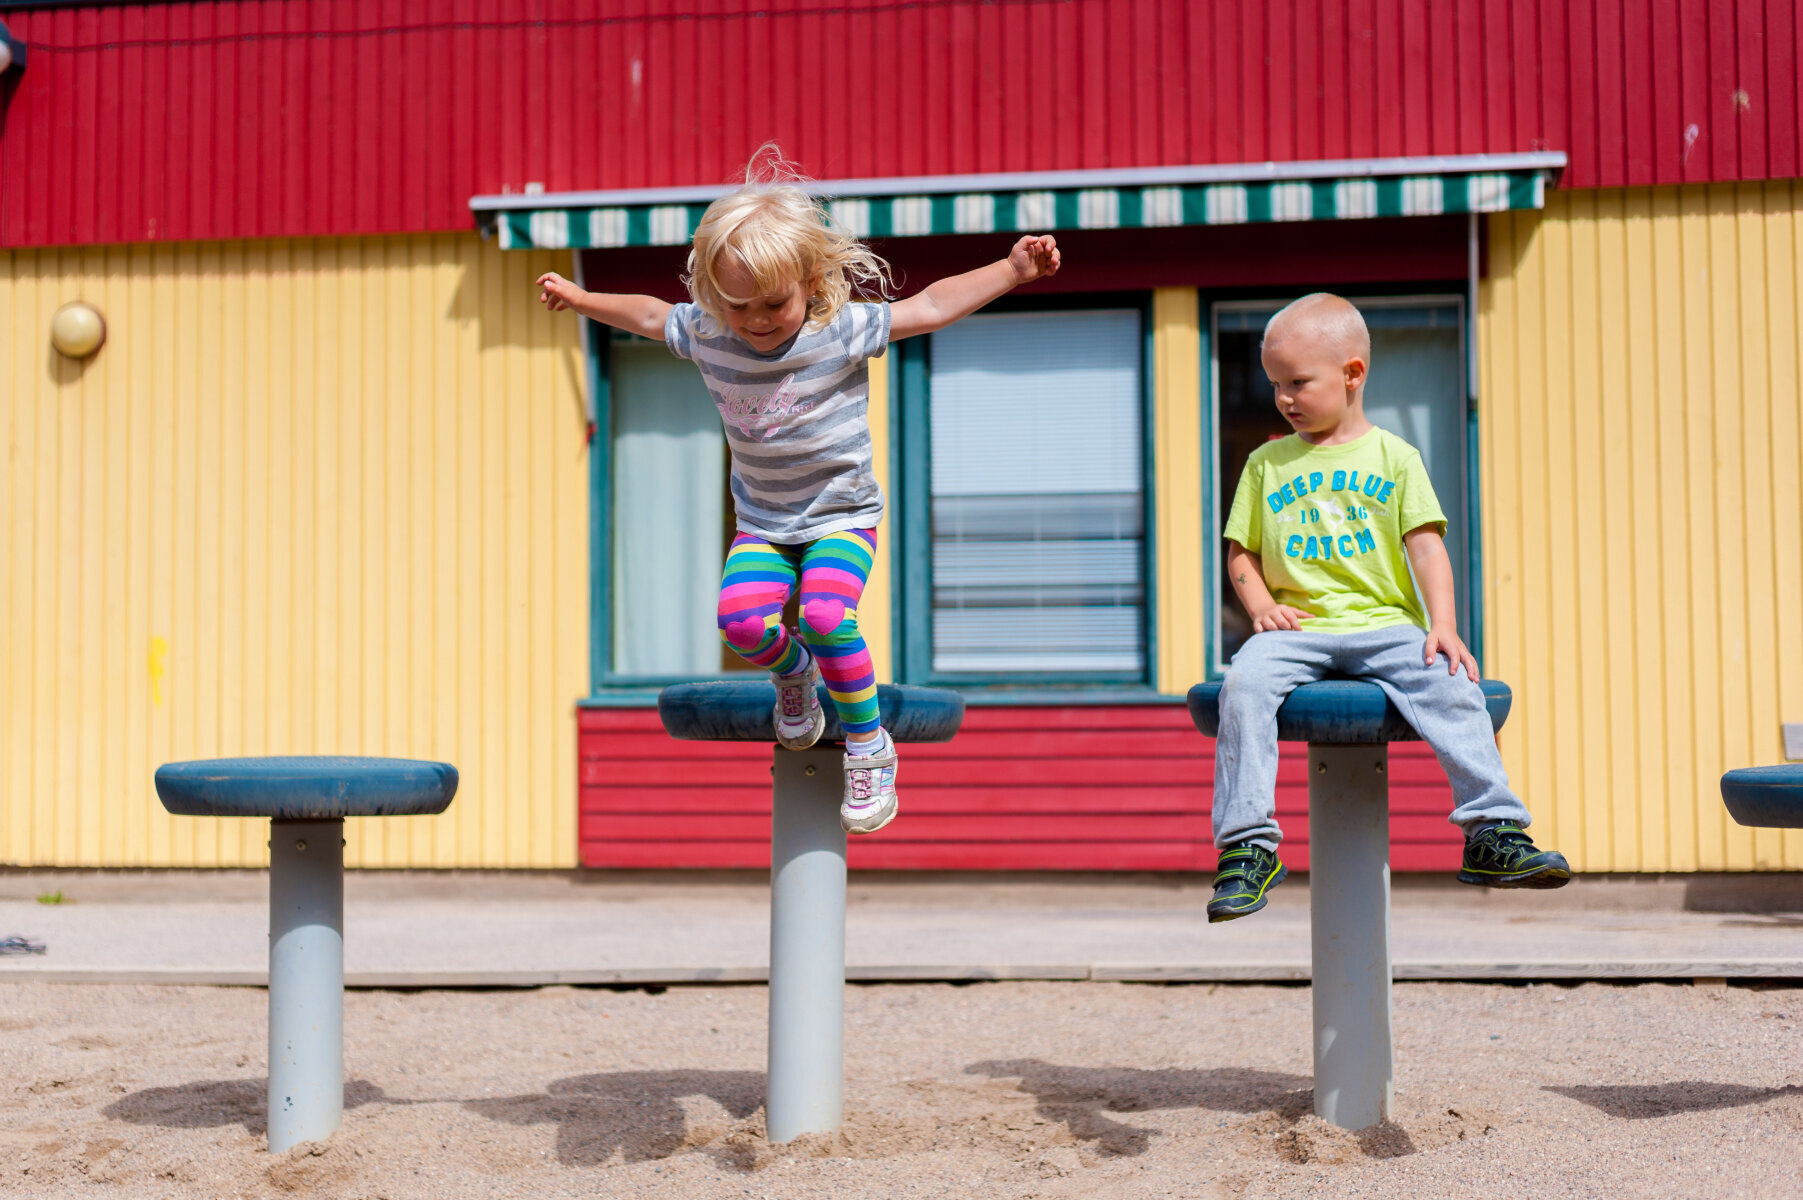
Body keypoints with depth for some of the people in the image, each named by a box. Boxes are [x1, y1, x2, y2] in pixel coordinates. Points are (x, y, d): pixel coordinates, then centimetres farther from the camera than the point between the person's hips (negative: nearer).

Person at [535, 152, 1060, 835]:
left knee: (825, 617, -29)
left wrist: (1013, 270, -19)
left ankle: (868, 748, -7)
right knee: (740, 619, -24)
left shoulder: (843, 330, -16)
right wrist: (578, 298, 23)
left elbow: (933, 307, -13)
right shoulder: (705, 334, -6)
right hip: (763, 522, 4)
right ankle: (793, 674, 13)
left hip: (842, 515, -3)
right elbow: (647, 316, 14)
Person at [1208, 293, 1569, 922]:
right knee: (1243, 685, -29)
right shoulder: (1267, 463, 15)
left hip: (1384, 623, -1)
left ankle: (1495, 833, -23)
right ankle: (1248, 845, -24)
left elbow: (1426, 544, 3)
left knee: (1450, 686, -28)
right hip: (1297, 627, 1)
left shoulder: (1393, 457, 10)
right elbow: (1241, 551, 16)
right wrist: (1261, 606, -4)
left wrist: (1442, 625, -12)